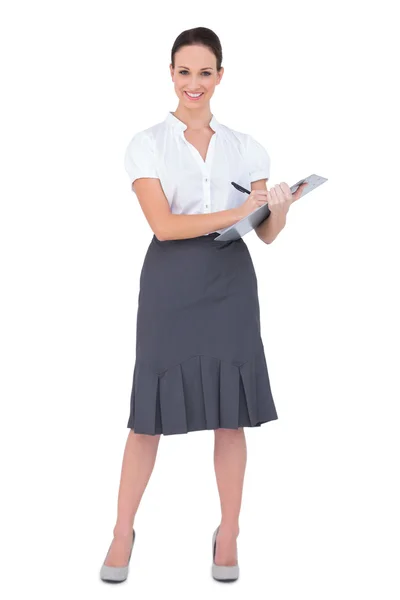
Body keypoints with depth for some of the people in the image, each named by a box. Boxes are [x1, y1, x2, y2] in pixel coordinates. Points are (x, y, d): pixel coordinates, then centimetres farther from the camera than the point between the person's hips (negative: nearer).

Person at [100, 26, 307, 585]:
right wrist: (238, 211, -19)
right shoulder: (147, 144, 2)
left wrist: (278, 210, -15)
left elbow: (267, 234, 8)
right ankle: (123, 532, 19)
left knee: (231, 415, 5)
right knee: (151, 412, 2)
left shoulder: (246, 148, 10)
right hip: (170, 282, -2)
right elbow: (164, 225, -10)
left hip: (230, 282, 2)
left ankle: (228, 535, 20)